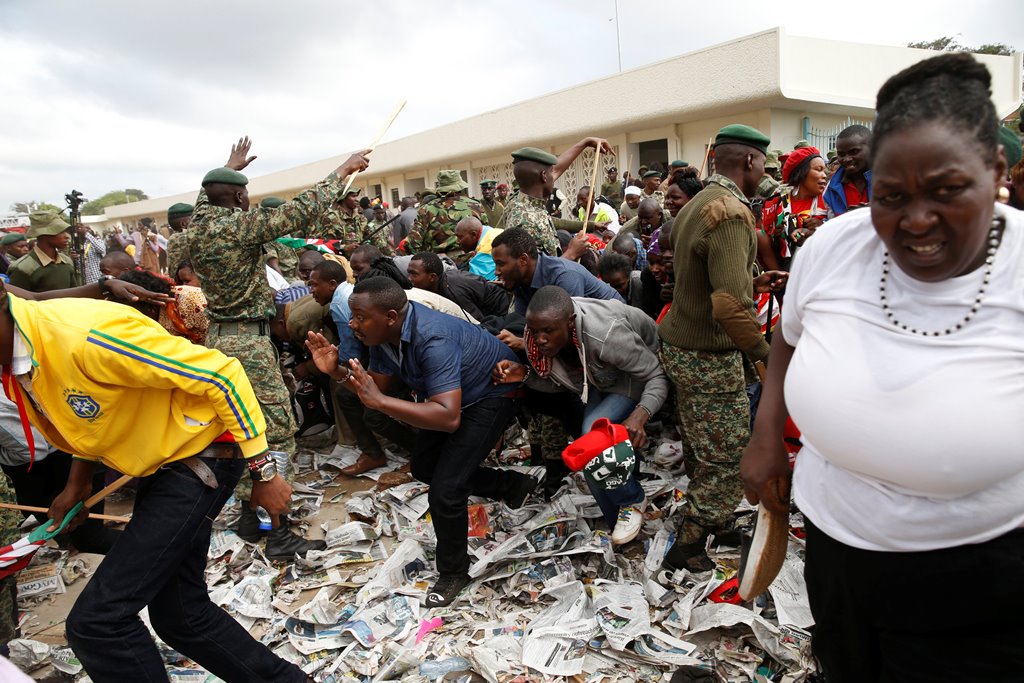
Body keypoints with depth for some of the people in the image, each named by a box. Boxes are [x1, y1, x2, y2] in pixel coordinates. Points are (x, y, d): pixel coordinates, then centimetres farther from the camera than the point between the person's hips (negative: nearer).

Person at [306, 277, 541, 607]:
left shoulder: (432, 340, -38)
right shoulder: (384, 332, -12)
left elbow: (449, 418, -45)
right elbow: (378, 384, -1)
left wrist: (379, 401, -47)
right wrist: (338, 372, -17)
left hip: (492, 395, -9)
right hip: (453, 395, 9)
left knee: (445, 489, -16)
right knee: (423, 466, 18)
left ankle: (453, 573, 10)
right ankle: (513, 486, 30)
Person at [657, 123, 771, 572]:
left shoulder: (696, 204, 8)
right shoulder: (731, 213, -22)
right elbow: (730, 307, -31)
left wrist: (751, 279, 21)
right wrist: (765, 353, -18)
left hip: (679, 345, 10)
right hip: (711, 358, -10)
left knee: (700, 449, 23)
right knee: (729, 458, 3)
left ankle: (700, 518, 40)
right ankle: (688, 548, 13)